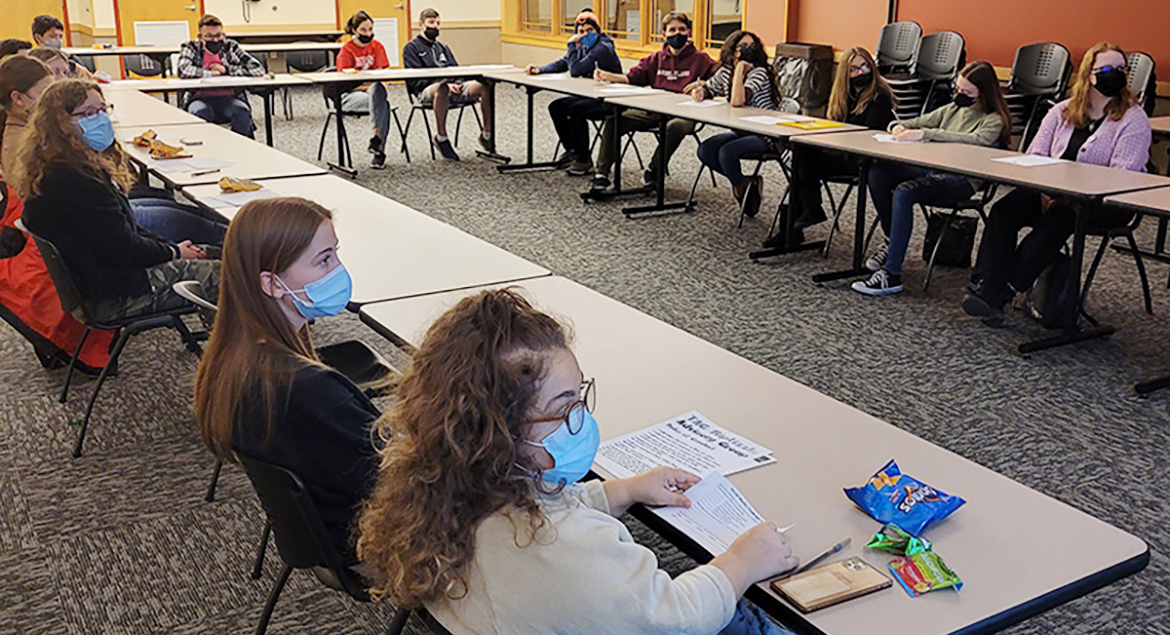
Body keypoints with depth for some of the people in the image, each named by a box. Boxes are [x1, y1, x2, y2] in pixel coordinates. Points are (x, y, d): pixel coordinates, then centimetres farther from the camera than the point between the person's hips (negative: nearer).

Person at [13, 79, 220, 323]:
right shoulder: (71, 179, -24)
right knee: (221, 274, -6)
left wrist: (173, 247, 5)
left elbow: (124, 229, 13)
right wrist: (173, 252, -7)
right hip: (114, 297, -11)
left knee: (213, 254, 14)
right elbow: (121, 249, -23)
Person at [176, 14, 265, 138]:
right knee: (200, 112, -35)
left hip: (228, 99, 1)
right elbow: (183, 70, -17)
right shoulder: (191, 47, 3)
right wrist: (210, 73, -8)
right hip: (200, 99, -1)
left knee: (242, 112, -31)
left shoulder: (231, 47, 6)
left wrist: (227, 70, -5)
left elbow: (258, 69, -3)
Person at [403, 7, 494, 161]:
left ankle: (487, 135, -15)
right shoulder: (411, 48, 11)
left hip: (454, 88, 6)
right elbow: (415, 79, -3)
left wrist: (457, 84, 1)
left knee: (485, 86, -21)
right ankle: (441, 138, -31)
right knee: (441, 89, -44)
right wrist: (445, 84, -17)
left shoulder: (443, 47, 33)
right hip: (426, 92, -6)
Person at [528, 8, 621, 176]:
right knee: (556, 107, 6)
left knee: (576, 110, -31)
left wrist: (571, 46, -16)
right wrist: (540, 70, 4)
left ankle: (584, 161, -19)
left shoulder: (603, 48, -20)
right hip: (590, 95, 10)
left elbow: (575, 71, -25)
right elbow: (562, 64, 17)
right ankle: (572, 150, 16)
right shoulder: (582, 47, 8)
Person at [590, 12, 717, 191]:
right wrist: (606, 76, -3)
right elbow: (632, 77, 13)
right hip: (653, 112, 4)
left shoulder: (700, 59, 5)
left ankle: (654, 171, -19)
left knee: (676, 126, -41)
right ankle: (601, 174, -14)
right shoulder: (656, 59, 19)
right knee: (614, 120, -14)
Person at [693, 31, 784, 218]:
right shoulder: (725, 71, 4)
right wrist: (699, 91, -4)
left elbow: (737, 101, -31)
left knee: (727, 152, -29)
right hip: (741, 131, 7)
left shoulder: (759, 72, -17)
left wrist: (740, 69, -24)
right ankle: (745, 183, 2)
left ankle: (741, 185, 2)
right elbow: (709, 89, 21)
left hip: (765, 136, -7)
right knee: (705, 150, -12)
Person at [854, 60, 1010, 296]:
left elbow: (975, 140, -21)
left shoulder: (994, 120, -1)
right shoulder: (953, 108, 22)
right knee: (878, 172, -17)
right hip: (932, 169, 7)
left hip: (961, 181, -7)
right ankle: (892, 240, 0)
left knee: (904, 192, -34)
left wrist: (924, 134, -26)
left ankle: (891, 275, -33)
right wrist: (901, 126, -4)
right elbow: (921, 122, 23)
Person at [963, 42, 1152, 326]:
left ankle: (1007, 289, -37)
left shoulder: (1133, 118, 0)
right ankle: (989, 289, -37)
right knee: (1005, 208, -24)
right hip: (1053, 194, 4)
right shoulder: (1061, 112, 15)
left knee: (1060, 216, -36)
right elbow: (1034, 155, 7)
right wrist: (1044, 190, -14)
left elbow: (1121, 176, -13)